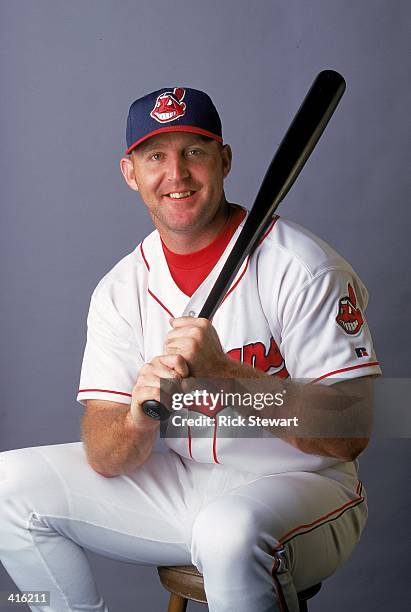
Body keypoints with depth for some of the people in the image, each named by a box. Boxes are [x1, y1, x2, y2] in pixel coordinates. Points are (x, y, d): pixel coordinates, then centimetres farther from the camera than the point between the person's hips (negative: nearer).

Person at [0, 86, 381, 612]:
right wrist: (139, 417, -29)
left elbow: (349, 435, -20)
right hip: (179, 486, 5)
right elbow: (104, 459, -5)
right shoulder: (121, 288, 1)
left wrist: (223, 372, -31)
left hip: (301, 486, -5)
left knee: (229, 531, -38)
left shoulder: (305, 267, -14)